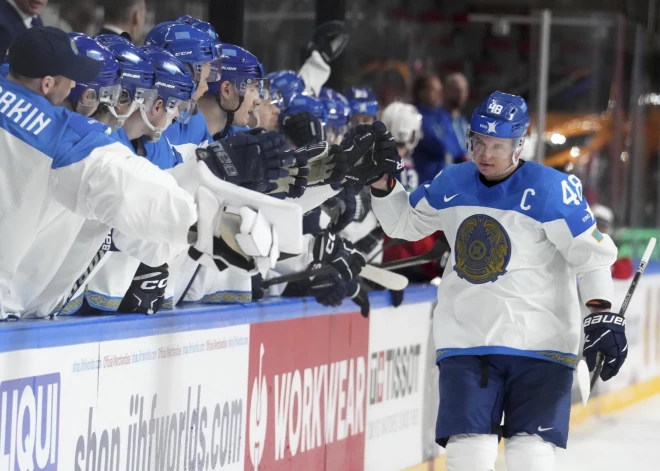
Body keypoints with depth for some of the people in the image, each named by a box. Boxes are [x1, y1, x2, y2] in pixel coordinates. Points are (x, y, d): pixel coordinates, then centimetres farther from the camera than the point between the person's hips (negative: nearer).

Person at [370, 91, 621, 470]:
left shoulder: (551, 189, -12)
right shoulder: (452, 184, 5)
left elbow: (592, 254, -11)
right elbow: (404, 223, 19)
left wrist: (602, 315, -19)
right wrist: (382, 181, 4)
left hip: (540, 343, -4)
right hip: (467, 341, 4)